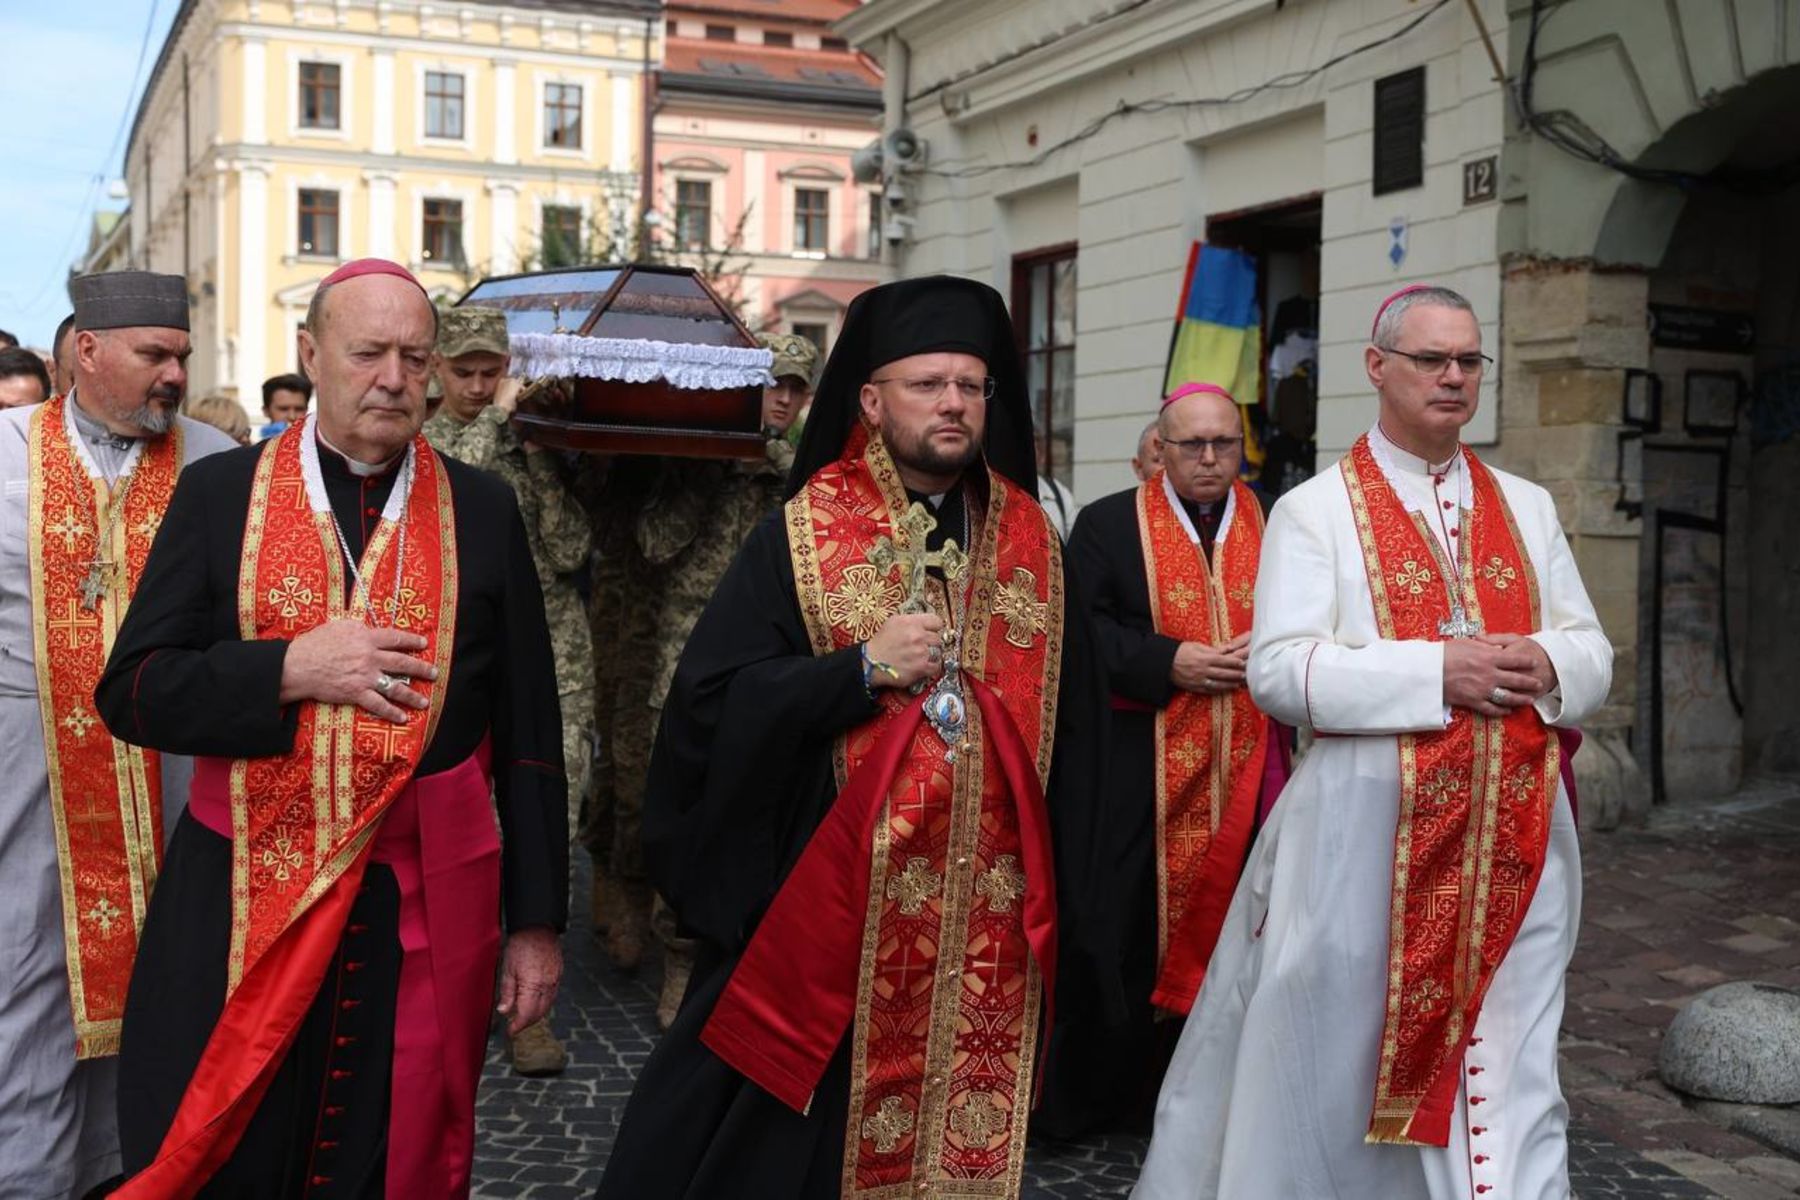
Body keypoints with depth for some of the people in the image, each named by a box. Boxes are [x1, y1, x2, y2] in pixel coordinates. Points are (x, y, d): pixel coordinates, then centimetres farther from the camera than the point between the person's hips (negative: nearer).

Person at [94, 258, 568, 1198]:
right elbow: (131, 691, 0)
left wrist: (536, 917, 3)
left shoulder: (483, 511, 4)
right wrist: (289, 670, -16)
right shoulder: (219, 493, 3)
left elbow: (528, 730, 4)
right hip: (238, 910, 0)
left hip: (425, 918, 0)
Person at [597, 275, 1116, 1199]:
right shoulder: (799, 536, -4)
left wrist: (1063, 895, 8)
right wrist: (863, 668, -19)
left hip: (989, 913, 3)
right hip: (826, 910, -3)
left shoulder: (1032, 541, 7)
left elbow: (1072, 718, 11)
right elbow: (711, 701, -10)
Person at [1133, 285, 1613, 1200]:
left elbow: (1592, 652, 12)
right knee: (1338, 1058, 6)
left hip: (1513, 831, 4)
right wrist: (1439, 670, -18)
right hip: (1368, 825, -3)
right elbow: (1279, 670, -10)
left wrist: (1547, 665, -11)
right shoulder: (1315, 510, 0)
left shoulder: (1527, 508, 14)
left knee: (1505, 1066, 5)